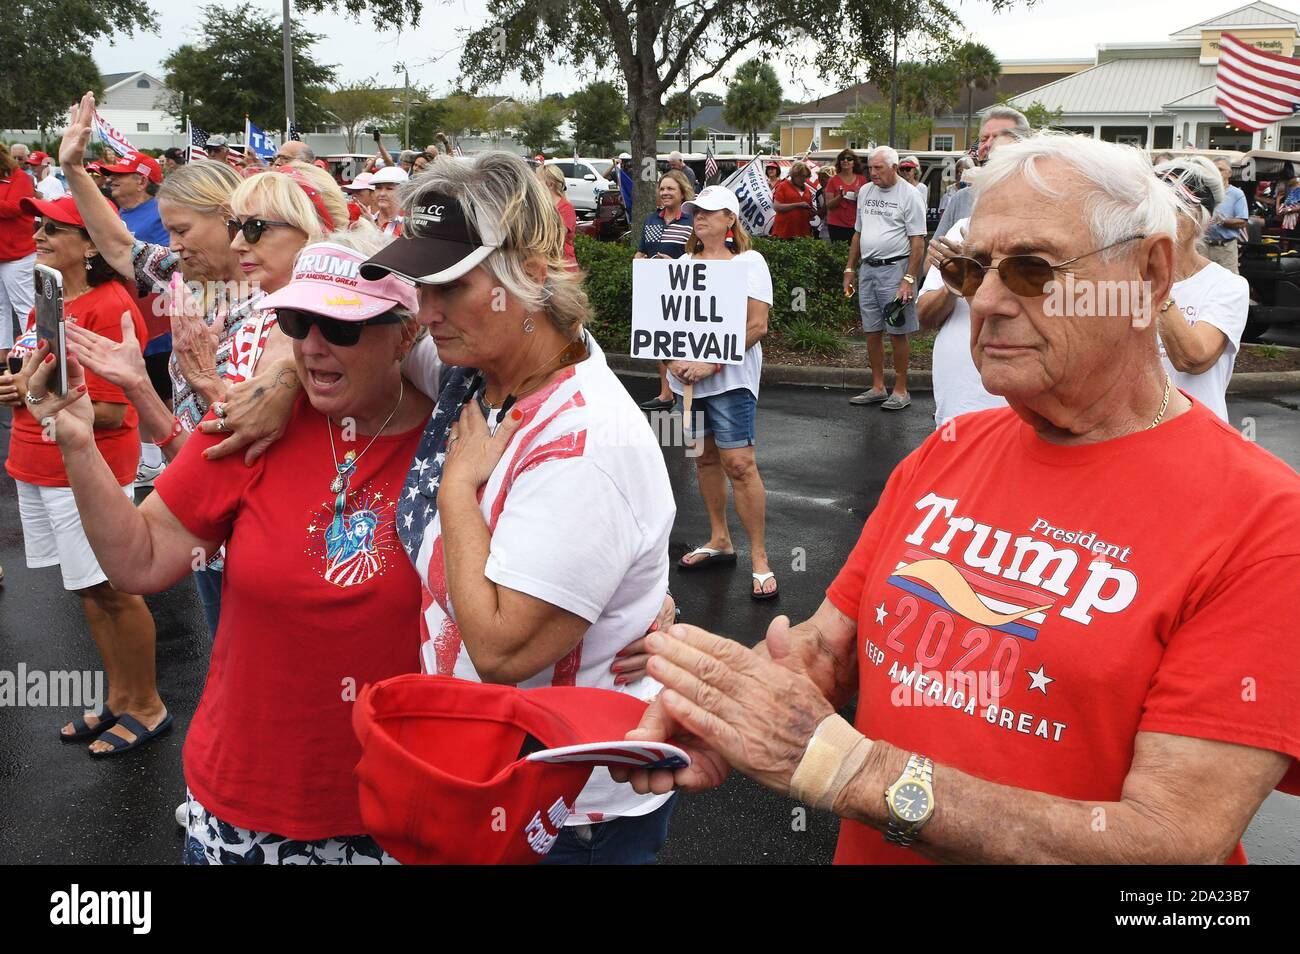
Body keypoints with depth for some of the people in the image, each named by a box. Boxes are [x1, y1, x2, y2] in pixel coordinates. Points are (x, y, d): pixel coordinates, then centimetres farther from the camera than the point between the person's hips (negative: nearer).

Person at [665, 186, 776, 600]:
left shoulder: (749, 262, -4)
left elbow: (756, 325, -11)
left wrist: (711, 363, -18)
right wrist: (674, 359, -6)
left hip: (731, 378, -6)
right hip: (687, 377, 6)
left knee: (739, 464, -11)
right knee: (705, 458, 13)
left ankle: (760, 559, -3)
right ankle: (719, 541, 27)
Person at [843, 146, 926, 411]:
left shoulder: (909, 195, -7)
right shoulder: (865, 192, 13)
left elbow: (918, 241, -10)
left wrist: (908, 279, -17)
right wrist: (850, 269, 18)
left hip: (894, 269, -6)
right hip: (866, 269, 6)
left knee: (897, 332, -2)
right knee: (872, 331, 9)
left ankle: (901, 391, 6)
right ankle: (877, 388, 18)